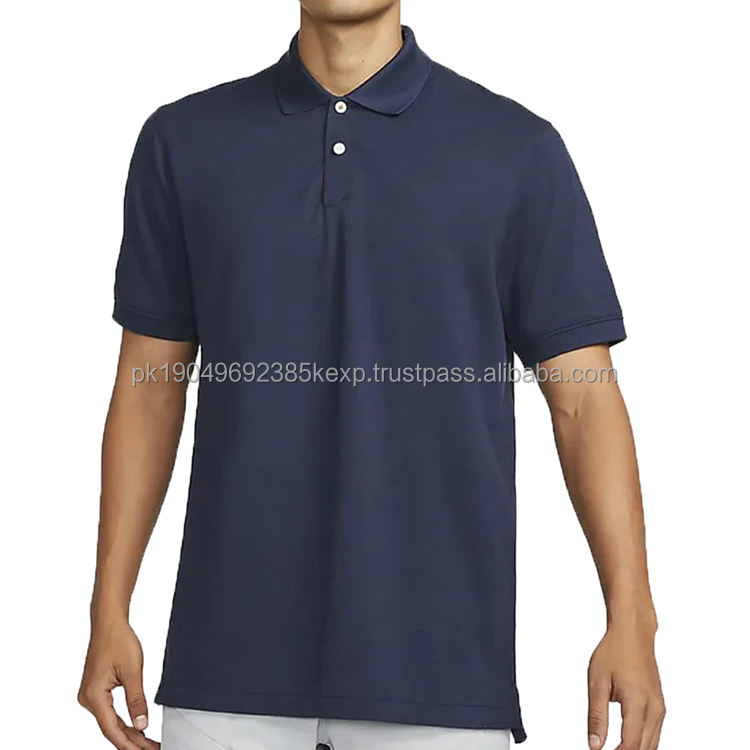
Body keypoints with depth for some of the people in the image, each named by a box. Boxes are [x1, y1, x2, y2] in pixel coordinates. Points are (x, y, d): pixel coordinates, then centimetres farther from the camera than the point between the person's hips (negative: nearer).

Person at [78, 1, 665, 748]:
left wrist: (631, 619, -12)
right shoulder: (184, 141, 5)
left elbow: (581, 396, -2)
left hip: (439, 656, -1)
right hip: (233, 652, 2)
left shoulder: (517, 151, -1)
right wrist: (109, 609, 4)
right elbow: (151, 385, 8)